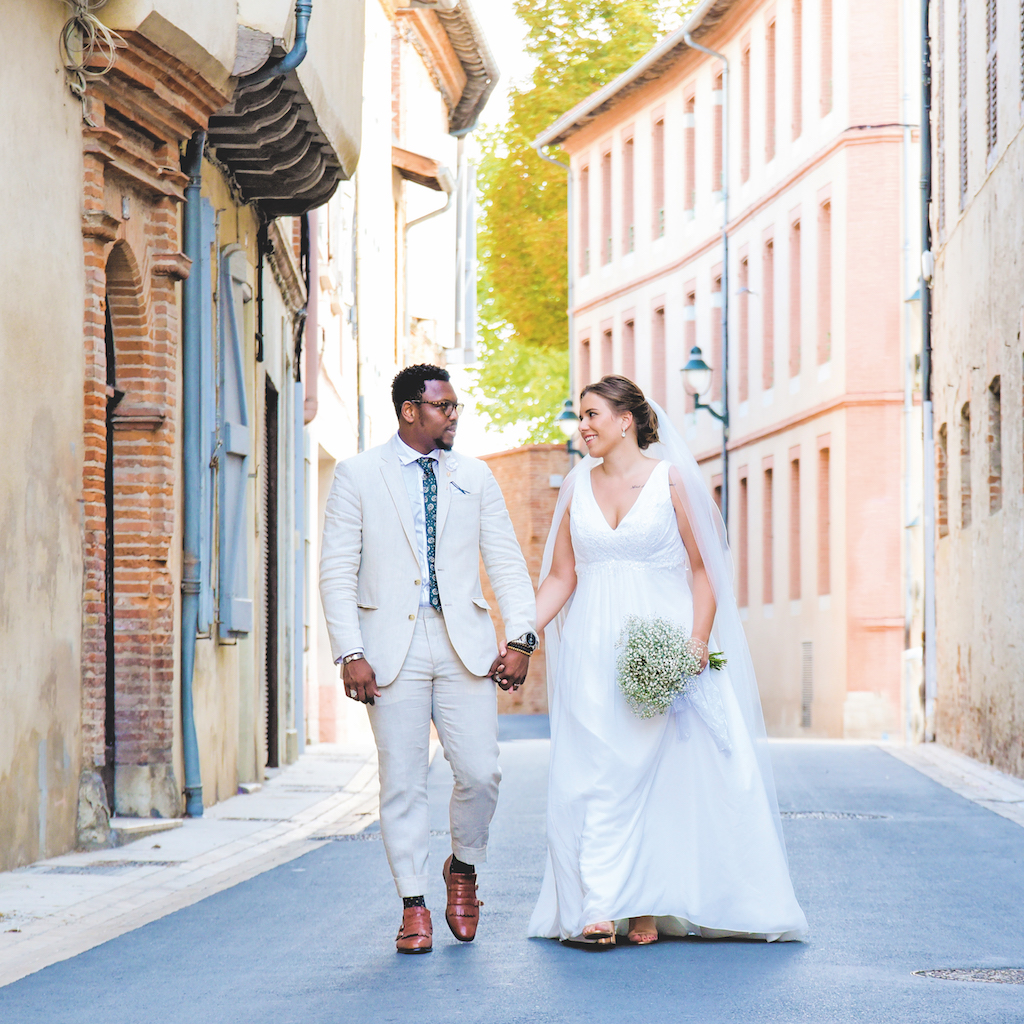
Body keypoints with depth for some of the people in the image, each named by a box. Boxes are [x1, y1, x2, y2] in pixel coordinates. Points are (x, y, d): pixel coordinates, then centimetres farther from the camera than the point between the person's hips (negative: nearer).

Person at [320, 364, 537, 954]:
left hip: (465, 642, 2)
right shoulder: (359, 476, 3)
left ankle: (464, 867, 23)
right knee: (403, 781, 0)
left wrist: (521, 638, -1)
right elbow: (337, 573, 1)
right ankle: (414, 906, 9)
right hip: (393, 646, -2)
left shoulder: (475, 477, 12)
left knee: (481, 773, -4)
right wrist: (350, 654, -8)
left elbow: (507, 562, 10)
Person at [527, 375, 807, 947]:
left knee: (656, 769, -2)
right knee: (594, 775, -3)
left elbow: (703, 568, 0)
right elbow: (561, 577, 11)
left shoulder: (672, 480, -1)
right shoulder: (578, 486, 10)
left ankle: (648, 906, 4)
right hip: (594, 652, 3)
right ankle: (600, 910, -4)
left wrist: (697, 641, -12)